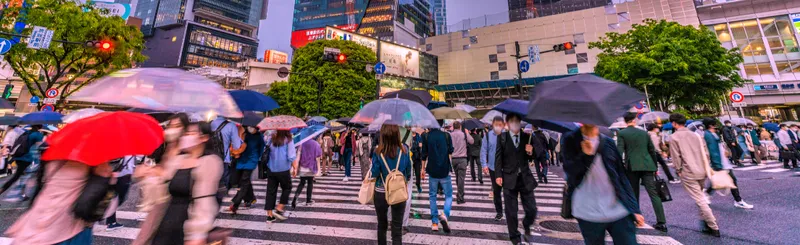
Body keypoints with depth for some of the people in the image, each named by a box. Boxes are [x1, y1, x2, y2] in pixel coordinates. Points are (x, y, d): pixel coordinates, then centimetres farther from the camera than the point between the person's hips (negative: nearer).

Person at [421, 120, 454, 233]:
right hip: (445, 170, -1)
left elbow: (424, 154, -1)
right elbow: (451, 151, 4)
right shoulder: (446, 135, -6)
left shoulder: (426, 136, -4)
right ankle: (445, 214, -9)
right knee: (449, 195, 14)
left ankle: (434, 223, 16)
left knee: (432, 196, 14)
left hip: (432, 171, 1)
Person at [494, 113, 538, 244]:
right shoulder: (502, 137, -1)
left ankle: (526, 224, 40)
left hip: (525, 178, 2)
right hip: (509, 178, -2)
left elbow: (530, 159, 9)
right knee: (511, 211, 7)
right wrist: (498, 175, -10)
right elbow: (498, 157, -2)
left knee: (532, 209, 8)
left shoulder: (527, 137, 4)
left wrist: (530, 152, -14)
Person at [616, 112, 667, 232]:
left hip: (632, 167, -3)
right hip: (647, 166, 3)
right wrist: (655, 167, 24)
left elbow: (619, 151, -10)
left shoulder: (621, 133, 0)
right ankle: (661, 222, 1)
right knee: (653, 193, 3)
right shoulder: (644, 132, 13)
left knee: (634, 194, 8)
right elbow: (652, 151, 16)